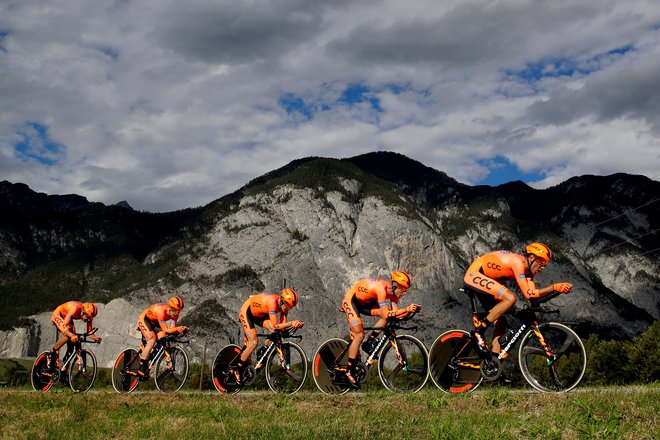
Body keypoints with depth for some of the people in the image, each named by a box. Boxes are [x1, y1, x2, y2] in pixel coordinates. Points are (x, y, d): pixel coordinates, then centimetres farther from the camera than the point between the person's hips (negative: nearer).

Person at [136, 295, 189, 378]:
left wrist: (182, 329, -40)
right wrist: (178, 328, -54)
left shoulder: (174, 313, -19)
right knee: (152, 341, -25)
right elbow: (166, 330, -38)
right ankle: (141, 369, -18)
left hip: (154, 322, 7)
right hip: (144, 320, -7)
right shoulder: (161, 311, -39)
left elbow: (172, 329, -22)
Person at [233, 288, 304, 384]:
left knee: (275, 333, -16)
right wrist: (291, 323, -44)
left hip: (259, 315, 7)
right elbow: (275, 326, -39)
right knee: (254, 342, -18)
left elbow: (282, 325, -14)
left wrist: (294, 325, -32)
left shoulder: (284, 305, -15)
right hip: (246, 312, -7)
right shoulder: (272, 301, -38)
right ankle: (237, 369, -4)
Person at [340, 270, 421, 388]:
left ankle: (369, 343, 1)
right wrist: (406, 309, -42)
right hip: (351, 301, -8)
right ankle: (349, 371, -5)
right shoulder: (381, 288, -35)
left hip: (364, 302, 8)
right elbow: (386, 314, -38)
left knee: (388, 316, -10)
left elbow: (395, 313, -11)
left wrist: (411, 310, -23)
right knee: (359, 335, -14)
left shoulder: (393, 291, -10)